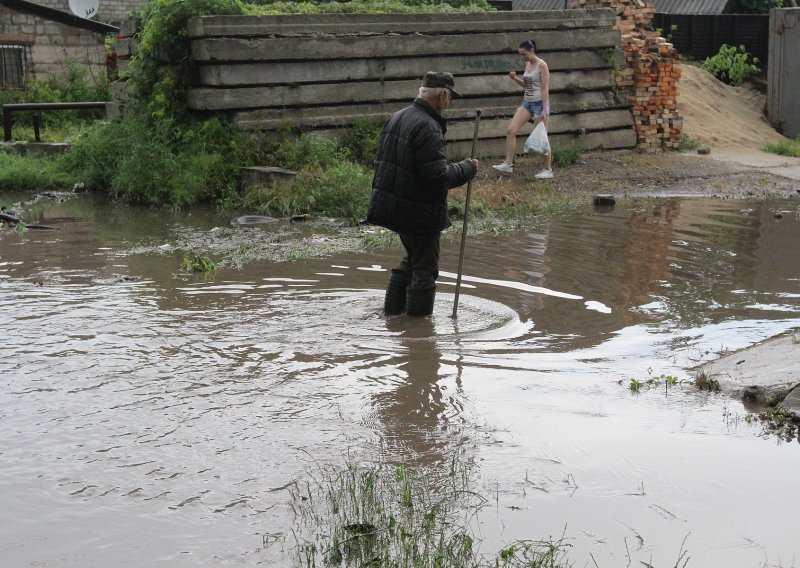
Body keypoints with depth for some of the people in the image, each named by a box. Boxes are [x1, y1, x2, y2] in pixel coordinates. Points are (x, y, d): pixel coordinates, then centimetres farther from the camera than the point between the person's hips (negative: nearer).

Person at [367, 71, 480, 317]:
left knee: (412, 258, 25)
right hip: (420, 213, -9)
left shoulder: (396, 118, 8)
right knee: (425, 269, 2)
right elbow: (439, 177, -25)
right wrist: (468, 168, -10)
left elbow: (382, 159, 17)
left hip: (394, 204, 9)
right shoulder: (427, 127, -22)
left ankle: (392, 311, 31)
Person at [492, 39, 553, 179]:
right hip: (527, 102, 8)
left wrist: (544, 110, -22)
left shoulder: (542, 65, -13)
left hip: (539, 103, -8)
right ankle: (508, 164, 1)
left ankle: (548, 170, 10)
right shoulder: (527, 64, 9)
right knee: (510, 130, -4)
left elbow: (545, 89, -17)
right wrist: (515, 78, 3)